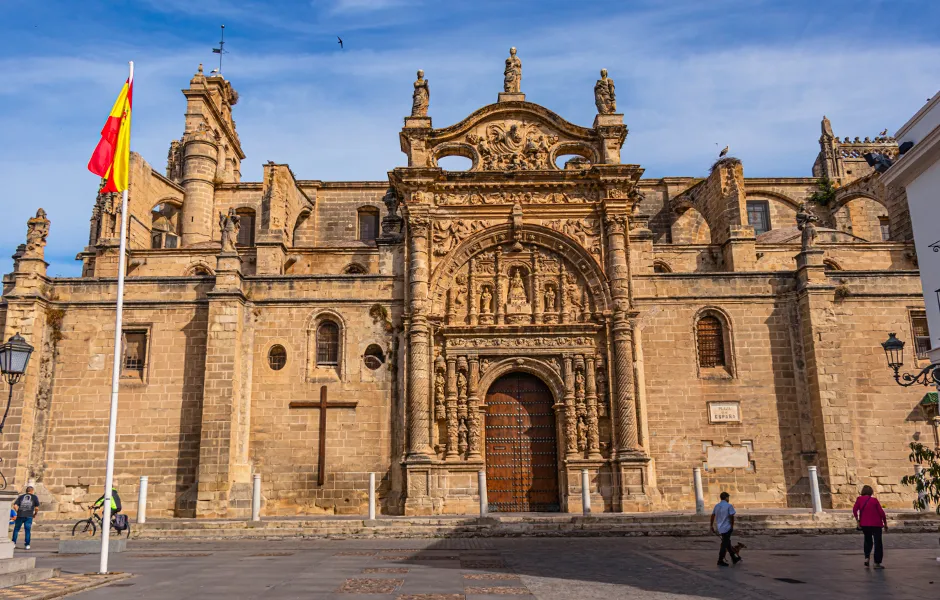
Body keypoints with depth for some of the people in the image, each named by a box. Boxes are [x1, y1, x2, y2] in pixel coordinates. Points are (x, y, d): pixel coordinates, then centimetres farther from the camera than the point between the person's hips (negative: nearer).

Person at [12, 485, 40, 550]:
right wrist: (35, 514, 23)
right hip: (29, 516, -1)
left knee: (16, 529, 13)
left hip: (20, 515, 1)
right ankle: (27, 545, 4)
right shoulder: (34, 497, 12)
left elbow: (15, 506, 4)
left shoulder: (21, 496, 16)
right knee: (28, 530, 4)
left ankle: (13, 542, 2)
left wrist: (18, 512, 19)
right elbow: (37, 508, 6)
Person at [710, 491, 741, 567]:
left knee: (727, 543, 18)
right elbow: (732, 517, -15)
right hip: (727, 528, -7)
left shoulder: (717, 506, 8)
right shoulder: (729, 506, -11)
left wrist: (712, 526, 16)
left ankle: (734, 558, 30)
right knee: (725, 545, 0)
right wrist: (732, 526, -2)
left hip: (719, 528, 7)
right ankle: (720, 561, 2)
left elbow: (712, 516, 9)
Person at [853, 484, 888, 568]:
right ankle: (877, 562, 1)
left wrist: (857, 520, 0)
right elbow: (881, 512, -6)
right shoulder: (874, 500, -3)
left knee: (867, 540, 21)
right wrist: (885, 523, 3)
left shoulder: (859, 499, 2)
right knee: (878, 543, 4)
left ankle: (866, 557, 6)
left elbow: (854, 510, -8)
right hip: (876, 524, -3)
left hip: (864, 524, 3)